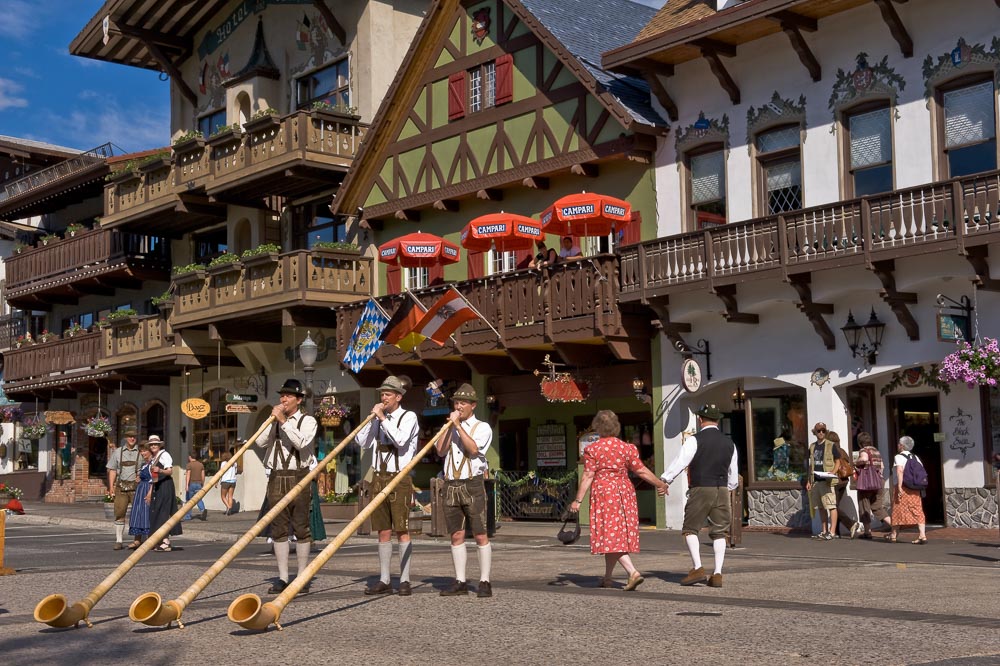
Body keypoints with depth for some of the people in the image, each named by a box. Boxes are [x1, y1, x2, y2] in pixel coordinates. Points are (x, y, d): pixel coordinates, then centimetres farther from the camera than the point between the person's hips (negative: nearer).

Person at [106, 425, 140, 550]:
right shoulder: (118, 452, 13)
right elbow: (112, 470, 12)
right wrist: (111, 487, 3)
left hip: (137, 486, -2)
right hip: (121, 487, 2)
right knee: (119, 513, -2)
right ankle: (119, 541, 3)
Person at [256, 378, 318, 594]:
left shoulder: (307, 421, 2)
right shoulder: (274, 421, 16)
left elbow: (301, 442, -15)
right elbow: (260, 442, 4)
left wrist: (284, 421, -16)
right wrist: (273, 420, -3)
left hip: (299, 478, -4)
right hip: (276, 478, 4)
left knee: (301, 528, -1)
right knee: (279, 529, 3)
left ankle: (302, 577, 4)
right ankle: (282, 578, 6)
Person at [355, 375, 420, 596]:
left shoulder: (408, 417, -1)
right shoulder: (378, 419, 15)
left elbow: (400, 440, -18)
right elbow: (363, 442, 7)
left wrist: (383, 418, -14)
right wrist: (372, 418, 1)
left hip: (399, 478, -5)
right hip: (379, 477, 5)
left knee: (402, 531, -6)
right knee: (383, 532, 6)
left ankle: (404, 580, -4)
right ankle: (384, 580, 9)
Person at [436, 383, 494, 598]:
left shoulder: (482, 427, 4)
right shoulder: (449, 428, 19)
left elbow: (473, 449, -13)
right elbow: (440, 450, 3)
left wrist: (458, 426, -11)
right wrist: (450, 426, 0)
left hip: (472, 484, -4)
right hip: (451, 485, 5)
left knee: (481, 535, -5)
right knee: (456, 535, 4)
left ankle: (485, 582, -3)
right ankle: (460, 582, 8)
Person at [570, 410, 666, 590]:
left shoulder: (592, 449, -6)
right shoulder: (627, 448, 3)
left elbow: (588, 476, -10)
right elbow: (641, 471, 3)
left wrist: (578, 500, -7)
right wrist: (661, 484, 15)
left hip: (603, 493, -4)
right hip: (624, 492, 4)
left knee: (610, 536, -4)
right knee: (618, 535, 11)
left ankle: (633, 572, -21)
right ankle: (607, 578, 19)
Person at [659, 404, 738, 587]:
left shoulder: (695, 440, -6)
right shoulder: (729, 443, 10)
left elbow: (679, 462, -11)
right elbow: (733, 475, 16)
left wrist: (664, 481, -6)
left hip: (700, 490, -4)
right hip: (722, 490, 4)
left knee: (690, 529, 8)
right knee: (719, 532, 9)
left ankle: (698, 568, -3)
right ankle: (717, 574, 3)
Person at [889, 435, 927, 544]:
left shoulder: (898, 457, -5)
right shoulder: (915, 457, 14)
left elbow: (900, 471, -20)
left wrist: (899, 487, -23)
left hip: (903, 487, -5)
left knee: (898, 510, 8)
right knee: (918, 511, 2)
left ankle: (893, 535, 19)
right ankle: (922, 535, -9)